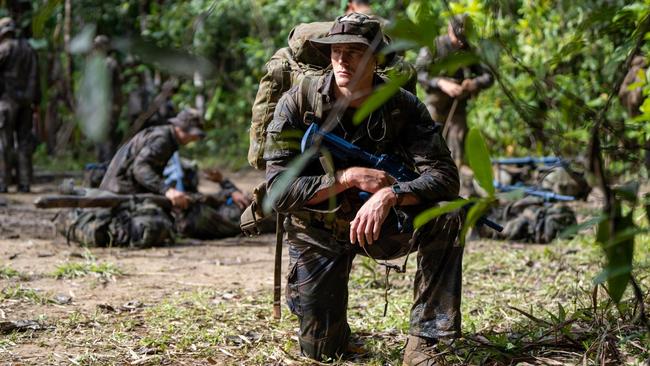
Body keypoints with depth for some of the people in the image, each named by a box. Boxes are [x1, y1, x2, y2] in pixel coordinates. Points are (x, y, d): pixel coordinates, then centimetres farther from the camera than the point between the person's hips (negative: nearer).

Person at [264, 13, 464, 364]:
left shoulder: (404, 107, -14)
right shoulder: (297, 103, -16)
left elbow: (444, 176, -24)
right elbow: (278, 189, -20)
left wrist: (389, 195, -41)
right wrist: (349, 177, -29)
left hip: (379, 223, 1)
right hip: (318, 230, -1)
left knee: (448, 215, -29)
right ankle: (303, 295, 34)